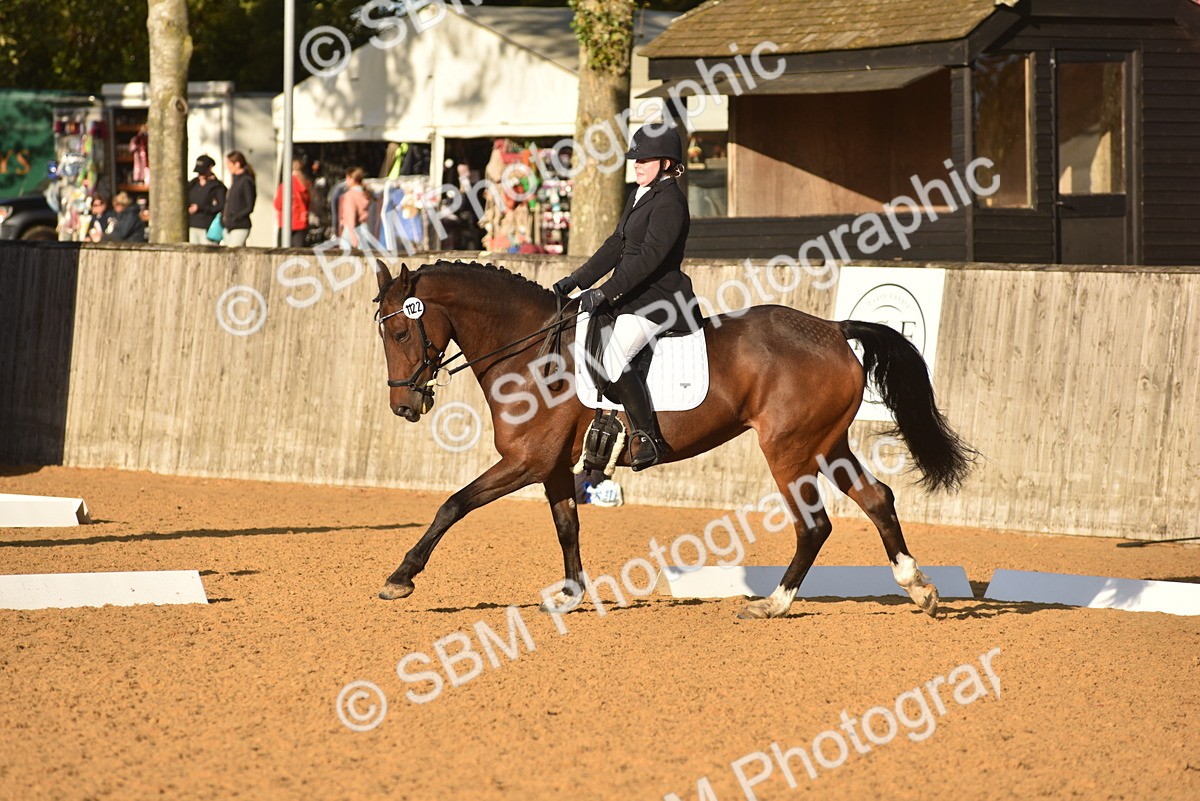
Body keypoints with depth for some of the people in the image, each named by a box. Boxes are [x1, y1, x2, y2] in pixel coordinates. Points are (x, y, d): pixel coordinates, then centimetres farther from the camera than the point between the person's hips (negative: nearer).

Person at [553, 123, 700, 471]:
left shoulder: (669, 203, -14)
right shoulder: (639, 197, 17)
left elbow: (649, 257, -22)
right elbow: (616, 246, 21)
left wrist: (605, 293, -25)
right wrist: (577, 280, 13)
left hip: (657, 299, -11)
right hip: (631, 295, 11)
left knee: (612, 359, -28)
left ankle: (648, 438, -18)